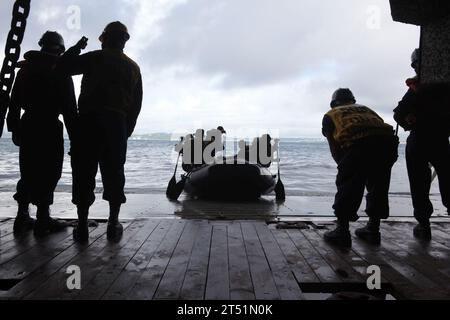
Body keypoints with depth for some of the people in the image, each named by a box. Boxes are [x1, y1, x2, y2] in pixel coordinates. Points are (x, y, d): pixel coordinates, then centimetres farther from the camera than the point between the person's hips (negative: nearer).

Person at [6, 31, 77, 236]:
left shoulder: (26, 66, 13)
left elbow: (14, 101, 12)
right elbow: (69, 106, -8)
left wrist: (14, 128, 15)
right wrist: (74, 135, -6)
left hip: (27, 125, 6)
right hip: (50, 127, -5)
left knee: (28, 172, 12)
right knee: (48, 173, -2)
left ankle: (22, 217, 16)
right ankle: (43, 220, 0)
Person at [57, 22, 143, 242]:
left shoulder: (95, 58, 3)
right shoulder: (133, 67, 15)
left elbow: (62, 67, 4)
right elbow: (137, 104, 12)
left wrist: (77, 48, 17)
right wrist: (127, 130, 16)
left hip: (89, 120, -3)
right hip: (118, 123, 3)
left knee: (84, 172, 1)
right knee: (114, 172, 7)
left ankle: (82, 226, 1)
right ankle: (113, 224, 7)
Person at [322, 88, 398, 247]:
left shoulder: (330, 115, 26)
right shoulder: (366, 109, 37)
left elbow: (335, 150, 20)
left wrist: (345, 167, 33)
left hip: (359, 144, -5)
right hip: (388, 141, 5)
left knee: (346, 187, 9)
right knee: (378, 187, 21)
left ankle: (342, 232, 11)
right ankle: (373, 231, 30)